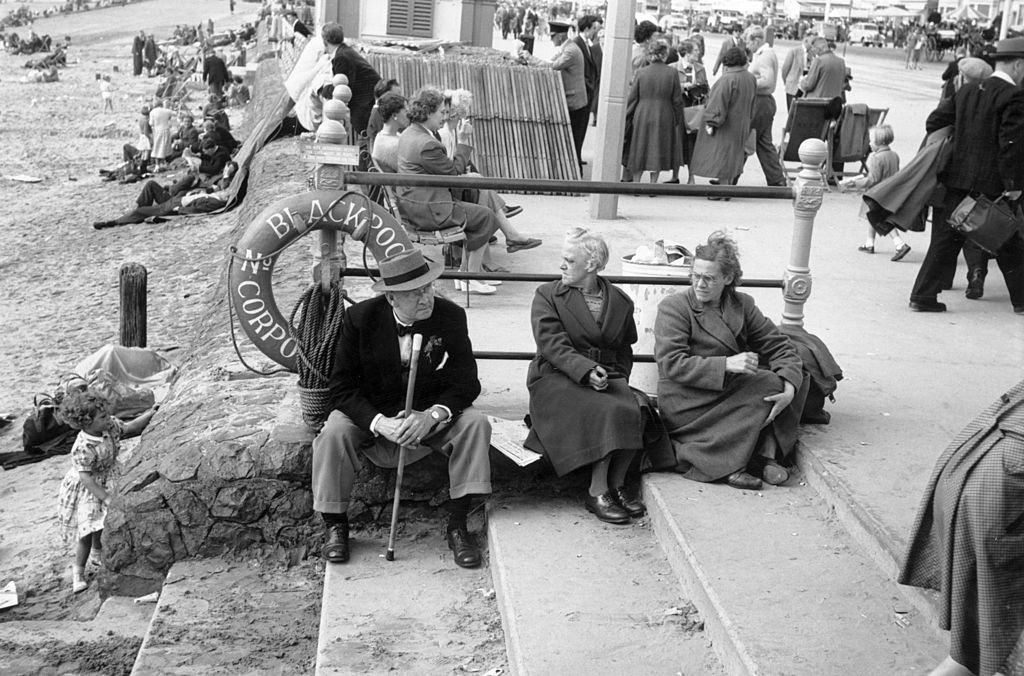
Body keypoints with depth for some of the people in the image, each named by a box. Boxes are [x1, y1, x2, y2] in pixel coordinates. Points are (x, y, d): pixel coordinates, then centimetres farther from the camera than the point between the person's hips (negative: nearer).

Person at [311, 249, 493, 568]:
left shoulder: (451, 316, -11)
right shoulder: (360, 318, -14)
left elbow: (466, 382, -11)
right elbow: (342, 388, -14)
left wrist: (432, 415, -31)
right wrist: (378, 422, -32)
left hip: (432, 417, 1)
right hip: (372, 418, -1)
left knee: (475, 423, -25)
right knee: (335, 430, -29)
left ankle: (458, 526, -15)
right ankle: (335, 525, -8)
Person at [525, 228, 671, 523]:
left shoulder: (620, 302, 15)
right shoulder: (547, 296, 5)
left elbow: (624, 349, 23)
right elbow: (553, 345, -8)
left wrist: (620, 378, 2)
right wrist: (586, 370, -23)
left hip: (608, 376, 4)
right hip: (557, 377, -3)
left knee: (636, 410, -28)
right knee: (609, 412, -31)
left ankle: (616, 485, -13)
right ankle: (598, 492, -22)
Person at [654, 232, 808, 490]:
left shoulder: (742, 304, 9)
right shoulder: (673, 307, -6)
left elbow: (780, 346, 3)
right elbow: (671, 364, -18)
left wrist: (789, 389, -17)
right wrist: (726, 364, -29)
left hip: (731, 394, 6)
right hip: (686, 405, -6)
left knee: (798, 376, -10)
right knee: (768, 382, -22)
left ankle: (767, 455, -17)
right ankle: (728, 465, -21)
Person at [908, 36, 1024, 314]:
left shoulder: (967, 91, 10)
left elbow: (935, 121, 13)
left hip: (955, 179, 6)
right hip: (990, 184, -5)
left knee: (945, 239, 8)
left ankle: (923, 296, 5)